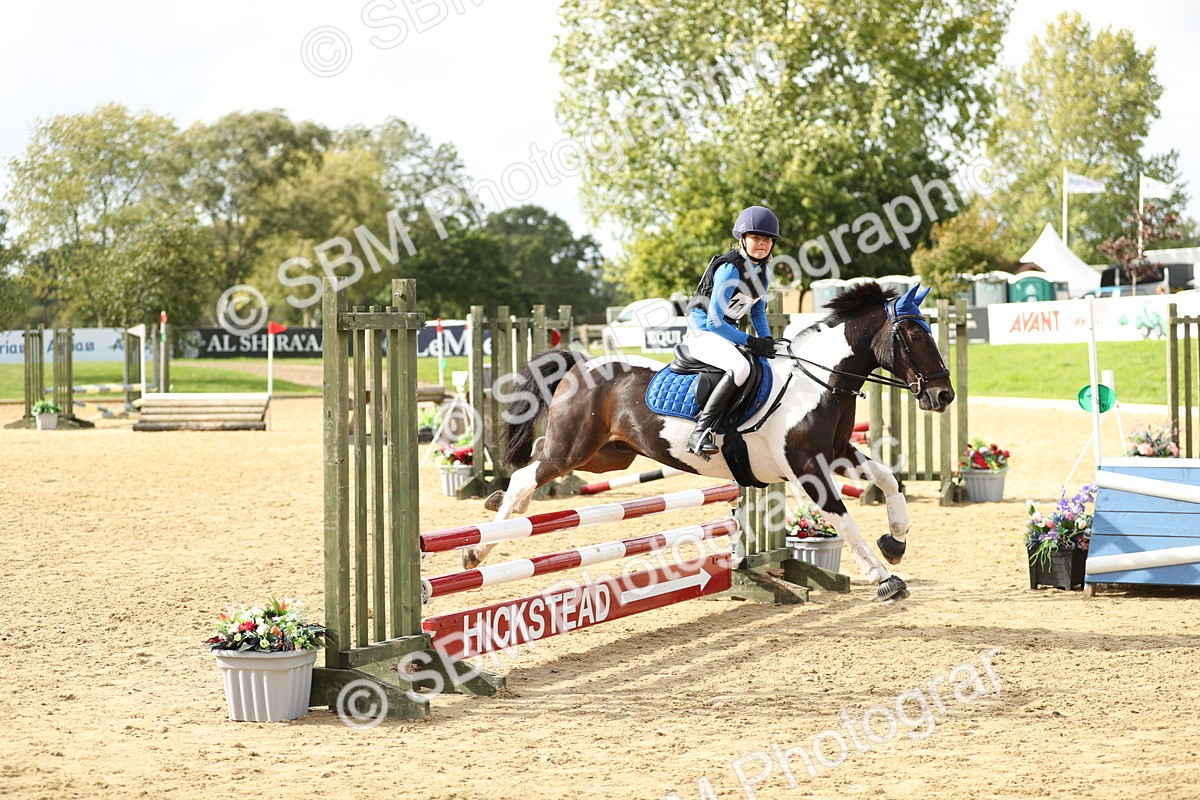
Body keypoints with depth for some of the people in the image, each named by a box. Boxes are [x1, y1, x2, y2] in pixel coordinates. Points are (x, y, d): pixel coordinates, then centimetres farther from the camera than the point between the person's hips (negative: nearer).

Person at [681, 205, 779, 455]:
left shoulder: (763, 272, 6)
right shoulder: (729, 269, -21)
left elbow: (758, 312, 17)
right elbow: (714, 321, -24)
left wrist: (767, 340, -2)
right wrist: (751, 342, -23)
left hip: (726, 331, 10)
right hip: (703, 331, -10)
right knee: (740, 368, -35)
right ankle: (701, 431, -37)